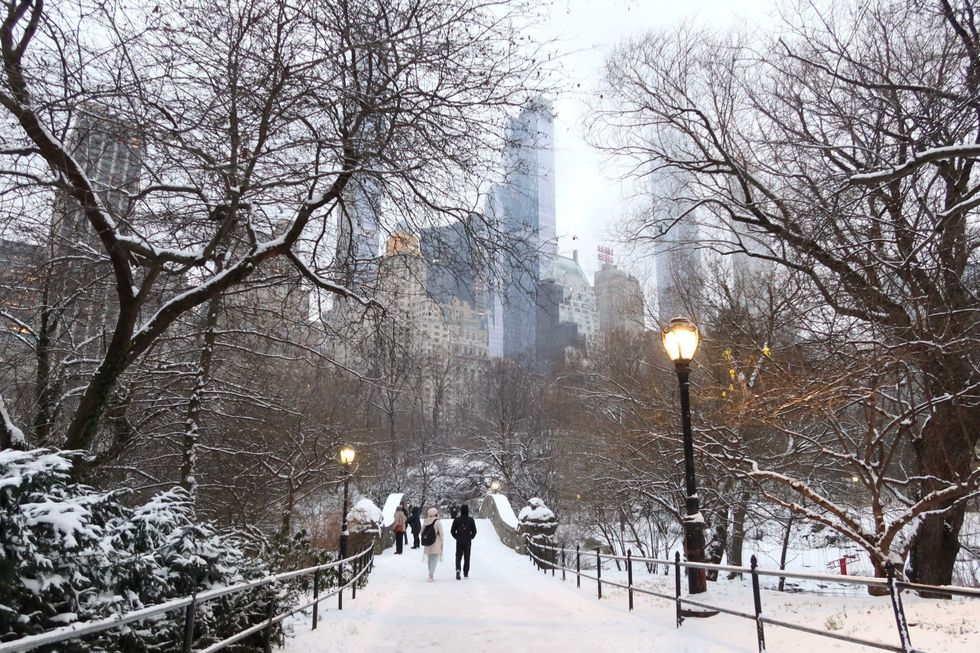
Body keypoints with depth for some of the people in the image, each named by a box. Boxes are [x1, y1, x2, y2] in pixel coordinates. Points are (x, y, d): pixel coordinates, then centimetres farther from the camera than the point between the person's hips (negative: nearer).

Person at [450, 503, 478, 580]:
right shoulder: (471, 520, -5)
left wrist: (457, 537, 9)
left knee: (458, 556, 8)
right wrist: (470, 537, 9)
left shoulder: (457, 520, -4)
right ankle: (466, 573, 14)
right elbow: (474, 531, -4)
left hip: (459, 542, 0)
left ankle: (458, 569, -17)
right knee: (467, 558, 11)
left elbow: (452, 531, -3)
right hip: (468, 542, 0)